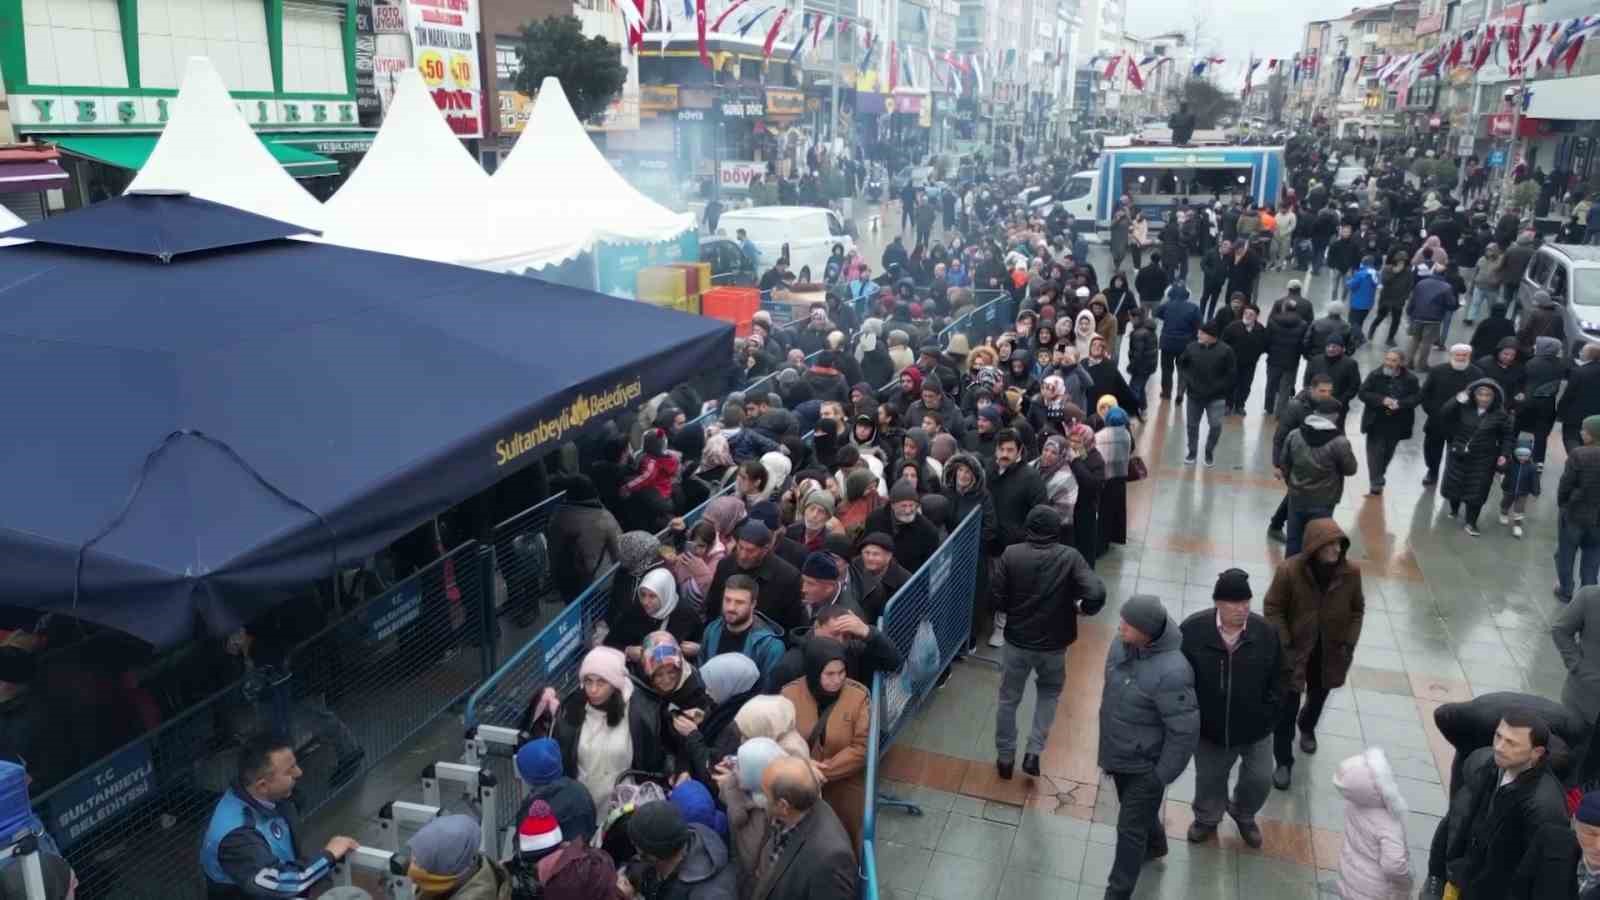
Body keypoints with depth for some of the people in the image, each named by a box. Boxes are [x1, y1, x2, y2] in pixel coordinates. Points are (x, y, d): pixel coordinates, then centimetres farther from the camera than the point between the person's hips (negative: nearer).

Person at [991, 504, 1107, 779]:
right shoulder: (1070, 557, -14)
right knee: (1049, 692, 26)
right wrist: (1082, 608, -3)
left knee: (1008, 699, 19)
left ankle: (1005, 757, 30)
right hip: (1054, 644, 0)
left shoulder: (1011, 555, -13)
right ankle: (1033, 752, 18)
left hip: (1017, 641, 0)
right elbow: (1097, 594, -24)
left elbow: (996, 600, -10)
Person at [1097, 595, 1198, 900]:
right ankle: (1155, 845, 59)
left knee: (1130, 829, 6)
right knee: (1137, 808, 30)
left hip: (1145, 764, -7)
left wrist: (1162, 777, -16)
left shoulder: (1170, 672, -35)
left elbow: (1185, 731, -26)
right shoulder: (1123, 642, -13)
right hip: (1118, 753, 7)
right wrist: (1108, 743, 17)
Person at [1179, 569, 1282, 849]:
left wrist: (1266, 718, -7)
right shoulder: (1193, 629, -21)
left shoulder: (1266, 633, -17)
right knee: (1209, 779, 20)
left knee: (1261, 780, 13)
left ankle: (1244, 815, 46)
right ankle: (1207, 818, 50)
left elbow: (1276, 683, -4)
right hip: (1208, 727, -1)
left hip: (1254, 729, 1)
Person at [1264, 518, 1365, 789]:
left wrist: (1349, 643, -4)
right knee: (1287, 708, 3)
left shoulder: (1351, 572, -15)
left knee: (1318, 697, 27)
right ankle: (1283, 762, 21)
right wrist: (1285, 646, -16)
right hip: (1294, 651, -3)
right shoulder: (1289, 570, -24)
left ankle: (1307, 728, 59)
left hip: (1330, 652, 3)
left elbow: (1357, 610, 1)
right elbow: (1273, 609, -14)